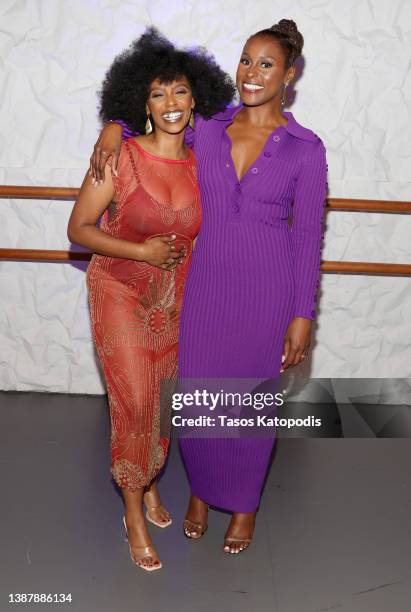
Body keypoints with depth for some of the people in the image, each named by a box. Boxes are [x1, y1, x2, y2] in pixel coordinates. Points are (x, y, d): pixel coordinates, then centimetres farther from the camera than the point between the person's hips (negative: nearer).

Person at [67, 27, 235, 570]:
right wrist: (141, 251, -19)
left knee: (160, 397, 14)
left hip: (174, 300, 4)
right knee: (135, 400, -4)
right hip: (121, 295, -4)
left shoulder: (200, 164, -4)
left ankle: (150, 481, 38)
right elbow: (78, 228, -11)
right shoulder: (120, 158, -16)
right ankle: (134, 512, 16)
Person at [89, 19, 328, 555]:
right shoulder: (206, 129, 2)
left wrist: (303, 314, -5)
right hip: (205, 280, 3)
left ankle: (244, 503, 35)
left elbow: (308, 235, -4)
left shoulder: (306, 148, -5)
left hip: (267, 287, -2)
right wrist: (116, 126, -3)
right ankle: (202, 489, 38)